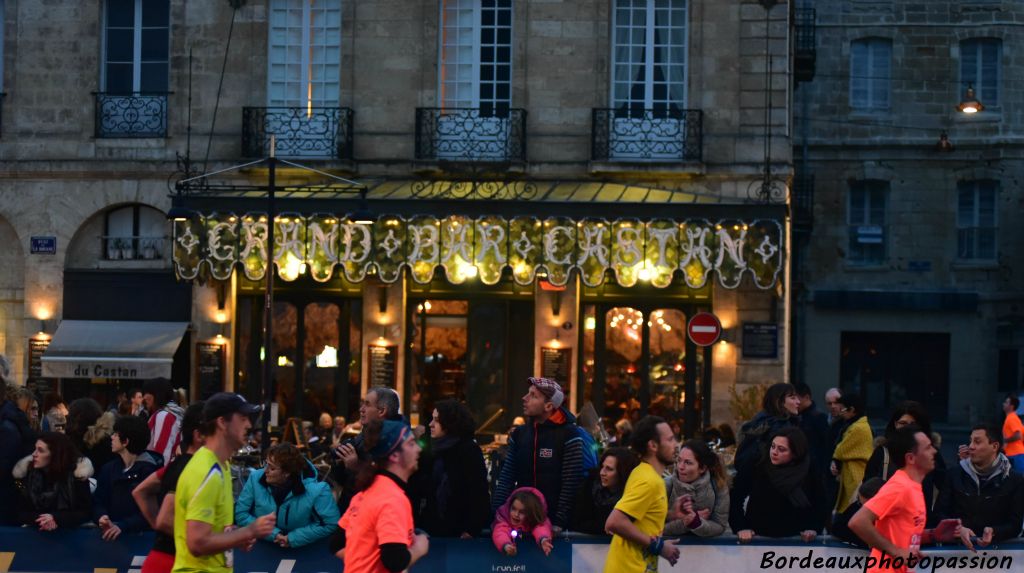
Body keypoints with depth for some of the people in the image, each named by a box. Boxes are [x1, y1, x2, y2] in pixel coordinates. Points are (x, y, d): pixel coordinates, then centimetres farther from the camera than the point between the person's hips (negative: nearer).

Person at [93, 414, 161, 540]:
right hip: (110, 535, 4)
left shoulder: (150, 471, -5)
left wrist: (121, 526, -22)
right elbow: (98, 502, 8)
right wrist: (101, 517, -14)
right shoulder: (108, 469, 12)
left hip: (140, 535, -4)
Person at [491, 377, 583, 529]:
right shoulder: (519, 434, 8)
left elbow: (571, 483, -11)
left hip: (552, 521, -4)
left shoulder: (568, 435, -8)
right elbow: (506, 478, 6)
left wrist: (559, 524, -15)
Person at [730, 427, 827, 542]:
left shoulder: (810, 474, -2)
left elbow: (821, 506, 10)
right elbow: (734, 499, -1)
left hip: (795, 540, 1)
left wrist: (813, 529, -5)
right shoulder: (755, 468, -6)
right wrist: (741, 528, -11)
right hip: (758, 538, -1)